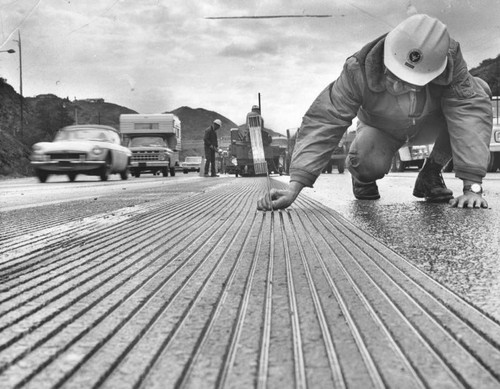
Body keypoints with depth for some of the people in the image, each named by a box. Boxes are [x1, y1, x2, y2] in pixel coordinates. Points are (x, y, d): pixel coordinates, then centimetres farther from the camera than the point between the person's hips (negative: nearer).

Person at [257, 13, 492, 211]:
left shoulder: (450, 61, -36)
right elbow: (323, 121, -41)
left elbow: (473, 110, -39)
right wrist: (294, 187, -51)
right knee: (370, 163, -37)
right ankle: (362, 176, 4)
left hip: (428, 124, 2)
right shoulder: (359, 70, -38)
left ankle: (431, 173, -7)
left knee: (478, 91, -27)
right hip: (381, 129, -2)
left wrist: (472, 187, -49)